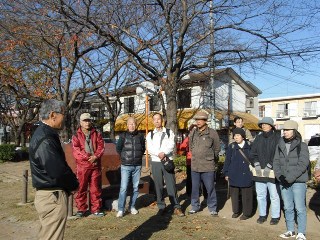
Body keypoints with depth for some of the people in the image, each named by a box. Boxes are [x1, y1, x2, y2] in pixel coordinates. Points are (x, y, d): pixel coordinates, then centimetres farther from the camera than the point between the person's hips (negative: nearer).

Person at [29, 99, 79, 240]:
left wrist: (71, 183, 5)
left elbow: (60, 164, 13)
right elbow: (59, 170, -26)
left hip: (49, 194, 11)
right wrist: (74, 185, -9)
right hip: (53, 197, -11)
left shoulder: (44, 134, 10)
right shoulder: (45, 140, -23)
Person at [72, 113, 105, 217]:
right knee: (81, 188, 5)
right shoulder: (76, 136, 2)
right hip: (82, 166, -2)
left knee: (95, 188, 7)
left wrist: (96, 156, -16)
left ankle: (96, 208, 18)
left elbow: (101, 146, 1)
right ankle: (81, 209, 18)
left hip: (95, 165, 2)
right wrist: (88, 157, -16)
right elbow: (76, 151, -8)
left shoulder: (97, 134, 9)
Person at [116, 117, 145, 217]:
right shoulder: (123, 136, -1)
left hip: (137, 166, 2)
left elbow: (143, 148, 16)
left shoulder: (140, 136, 4)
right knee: (123, 188, -6)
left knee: (135, 187, 8)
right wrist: (124, 157, 7)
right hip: (126, 166, -2)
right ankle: (120, 209, 1)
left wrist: (139, 156, 7)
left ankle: (132, 206, 21)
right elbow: (118, 148, 8)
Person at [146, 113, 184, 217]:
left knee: (171, 185, -2)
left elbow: (172, 145, -6)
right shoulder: (150, 135, 10)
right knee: (158, 186, 5)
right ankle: (161, 207, 16)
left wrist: (164, 153, -21)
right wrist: (158, 154, -19)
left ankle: (176, 207, 5)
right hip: (155, 162, 2)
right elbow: (149, 148, -2)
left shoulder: (169, 132, 7)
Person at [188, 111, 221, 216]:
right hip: (194, 165, 4)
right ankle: (195, 206, 28)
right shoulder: (193, 133, 6)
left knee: (210, 188, 4)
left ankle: (212, 208, 19)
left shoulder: (212, 133, -6)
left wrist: (210, 158, 10)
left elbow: (217, 148, 3)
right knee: (195, 188, 13)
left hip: (208, 166, -4)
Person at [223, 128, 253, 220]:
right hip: (234, 175, 1)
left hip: (247, 175, -1)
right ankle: (236, 211, 28)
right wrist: (226, 173, 2)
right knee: (234, 194, 12)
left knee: (246, 195, 6)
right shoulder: (231, 146, -1)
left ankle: (246, 213, 21)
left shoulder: (249, 146, -1)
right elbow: (227, 160, 2)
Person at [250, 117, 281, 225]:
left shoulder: (277, 138, -5)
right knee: (260, 195, 13)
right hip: (259, 172, 5)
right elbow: (252, 153, 7)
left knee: (274, 196, 5)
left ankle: (275, 216, 20)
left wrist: (269, 166, -15)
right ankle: (262, 215, 27)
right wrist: (257, 165, -6)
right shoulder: (258, 138, 10)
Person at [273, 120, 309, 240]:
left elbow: (303, 164, -12)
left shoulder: (302, 145, -5)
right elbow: (276, 162, 7)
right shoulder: (280, 146, 8)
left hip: (298, 182, -4)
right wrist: (280, 176, -8)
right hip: (283, 182, 4)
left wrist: (290, 178, -17)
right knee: (288, 208, 12)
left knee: (299, 208, 1)